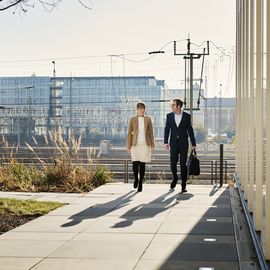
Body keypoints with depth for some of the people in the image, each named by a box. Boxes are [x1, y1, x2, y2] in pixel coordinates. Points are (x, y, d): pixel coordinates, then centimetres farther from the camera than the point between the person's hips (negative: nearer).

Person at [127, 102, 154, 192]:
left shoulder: (148, 119, 4)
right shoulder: (132, 119, 0)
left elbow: (151, 132, 7)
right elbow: (129, 133, 1)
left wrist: (152, 144, 1)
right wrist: (128, 146, -4)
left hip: (145, 144, 1)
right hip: (135, 145, -1)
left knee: (142, 165, -1)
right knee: (135, 164, -9)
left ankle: (140, 183, 11)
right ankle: (136, 179, 20)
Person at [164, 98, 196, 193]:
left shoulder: (187, 116, 0)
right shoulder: (169, 116, 5)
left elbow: (190, 130, 3)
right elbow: (167, 129, 4)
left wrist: (193, 144, 2)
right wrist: (165, 142, -7)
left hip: (184, 143, -2)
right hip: (173, 143, 2)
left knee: (183, 164, -2)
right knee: (173, 163, -1)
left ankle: (183, 186, 4)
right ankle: (175, 178, 28)